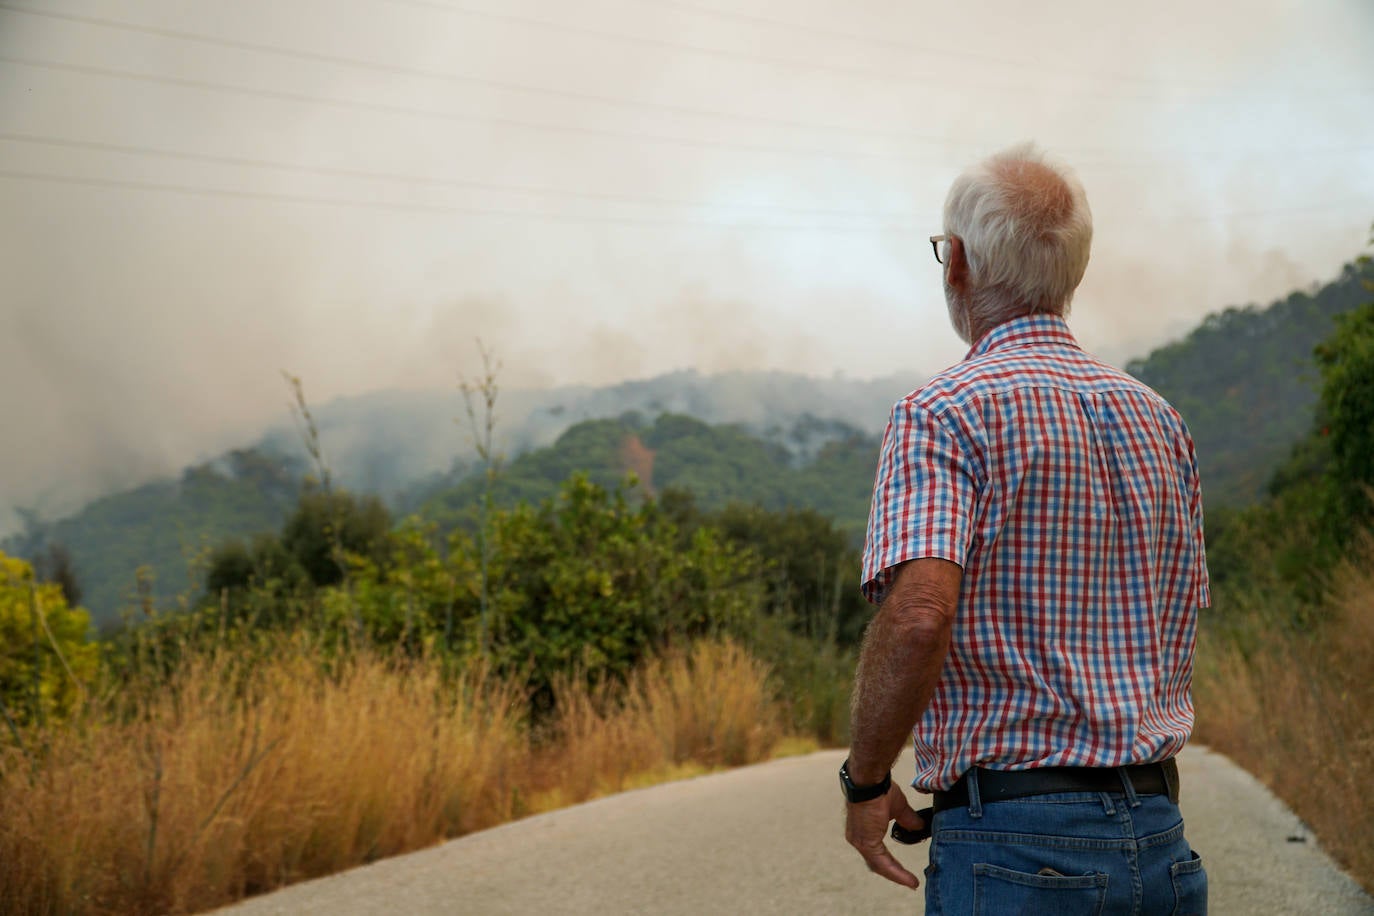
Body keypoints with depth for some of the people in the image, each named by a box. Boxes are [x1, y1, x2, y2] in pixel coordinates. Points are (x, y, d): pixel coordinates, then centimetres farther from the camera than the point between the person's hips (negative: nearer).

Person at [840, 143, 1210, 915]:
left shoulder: (945, 413, -10)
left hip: (1016, 848, -6)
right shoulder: (1160, 421, 12)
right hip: (1162, 840, 6)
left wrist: (865, 781, -11)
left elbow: (918, 616, -24)